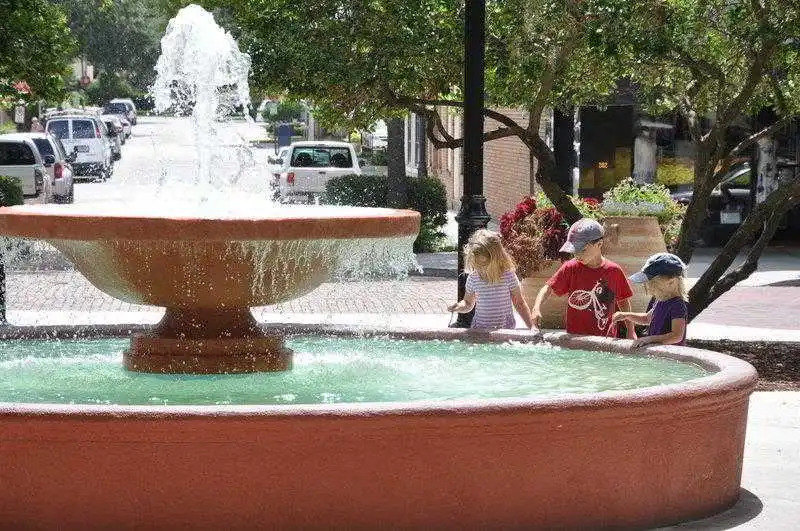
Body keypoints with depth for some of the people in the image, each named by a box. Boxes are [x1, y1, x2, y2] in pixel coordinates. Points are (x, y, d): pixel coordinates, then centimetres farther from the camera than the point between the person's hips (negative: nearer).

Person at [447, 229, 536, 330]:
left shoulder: (508, 275, -5)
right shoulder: (473, 278, 1)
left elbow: (519, 304, 4)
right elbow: (468, 303, 17)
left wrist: (532, 327, -1)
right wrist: (459, 306, -5)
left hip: (506, 329, -2)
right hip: (479, 329, 2)